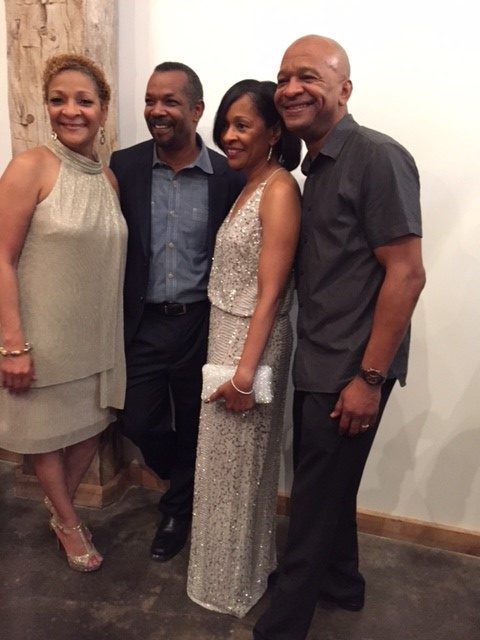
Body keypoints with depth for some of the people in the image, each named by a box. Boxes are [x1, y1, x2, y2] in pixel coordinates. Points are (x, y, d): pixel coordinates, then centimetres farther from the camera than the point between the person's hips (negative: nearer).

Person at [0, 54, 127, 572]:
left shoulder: (109, 177, 4)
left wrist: (114, 331, 9)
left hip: (97, 334, 6)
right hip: (44, 334, -5)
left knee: (91, 424, 17)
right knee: (48, 431, 14)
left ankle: (61, 513, 44)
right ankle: (68, 523, 39)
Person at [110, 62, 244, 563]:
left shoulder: (228, 176, -7)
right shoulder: (124, 166, -2)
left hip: (202, 324, -1)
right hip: (142, 324, 2)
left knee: (193, 428, 14)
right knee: (140, 423, 10)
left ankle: (177, 510, 42)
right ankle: (190, 489, 43)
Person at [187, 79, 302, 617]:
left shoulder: (280, 189, -16)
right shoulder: (247, 185, 9)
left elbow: (270, 292, -21)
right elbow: (235, 277, 7)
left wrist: (245, 371, -21)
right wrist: (227, 357, 7)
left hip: (252, 340, -8)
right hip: (225, 333, 8)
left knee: (238, 461, 8)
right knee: (226, 456, 20)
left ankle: (234, 581, 33)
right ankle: (237, 564, 43)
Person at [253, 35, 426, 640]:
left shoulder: (376, 157, -14)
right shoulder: (316, 167, 13)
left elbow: (406, 274, -19)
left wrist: (369, 378, -20)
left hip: (350, 369, -8)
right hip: (316, 362, 8)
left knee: (319, 493, 6)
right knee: (324, 481, 22)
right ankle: (340, 580, 46)